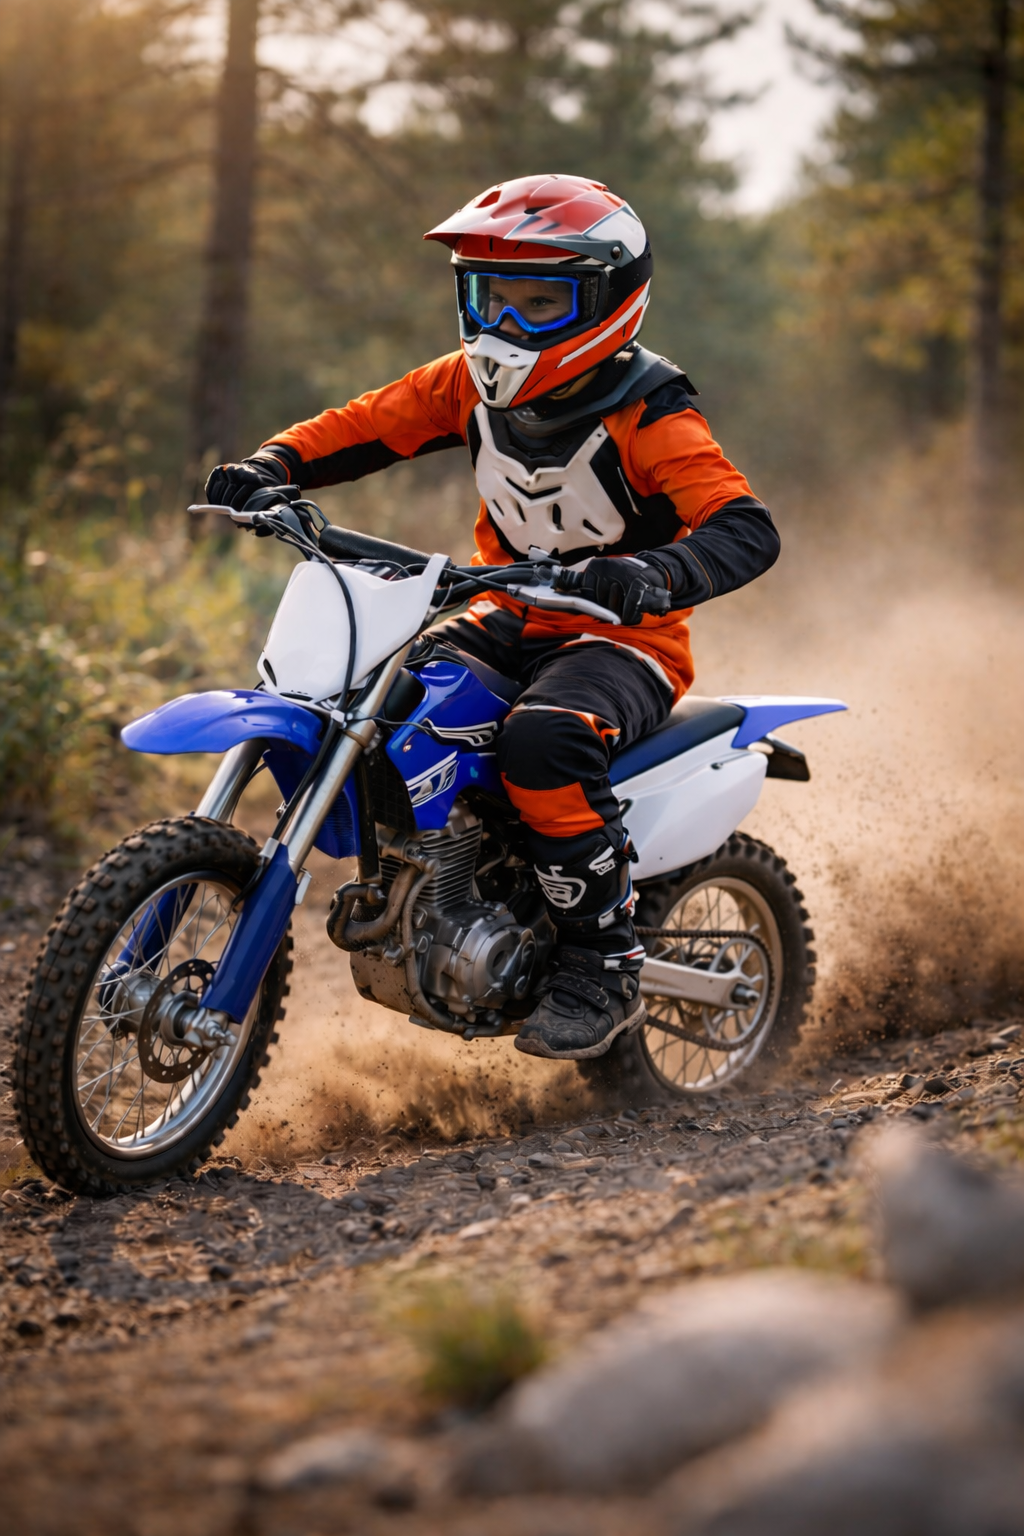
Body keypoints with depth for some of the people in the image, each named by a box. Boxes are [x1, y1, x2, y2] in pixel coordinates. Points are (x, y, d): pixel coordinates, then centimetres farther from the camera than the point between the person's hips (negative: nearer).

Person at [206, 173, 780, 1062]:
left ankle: (604, 966, -23)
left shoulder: (646, 416, -19)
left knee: (546, 742, -37)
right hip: (509, 620, 7)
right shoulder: (474, 385, 1)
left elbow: (748, 530, -30)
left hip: (621, 635, -7)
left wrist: (653, 575, -51)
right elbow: (366, 426, 4)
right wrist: (272, 467, -17)